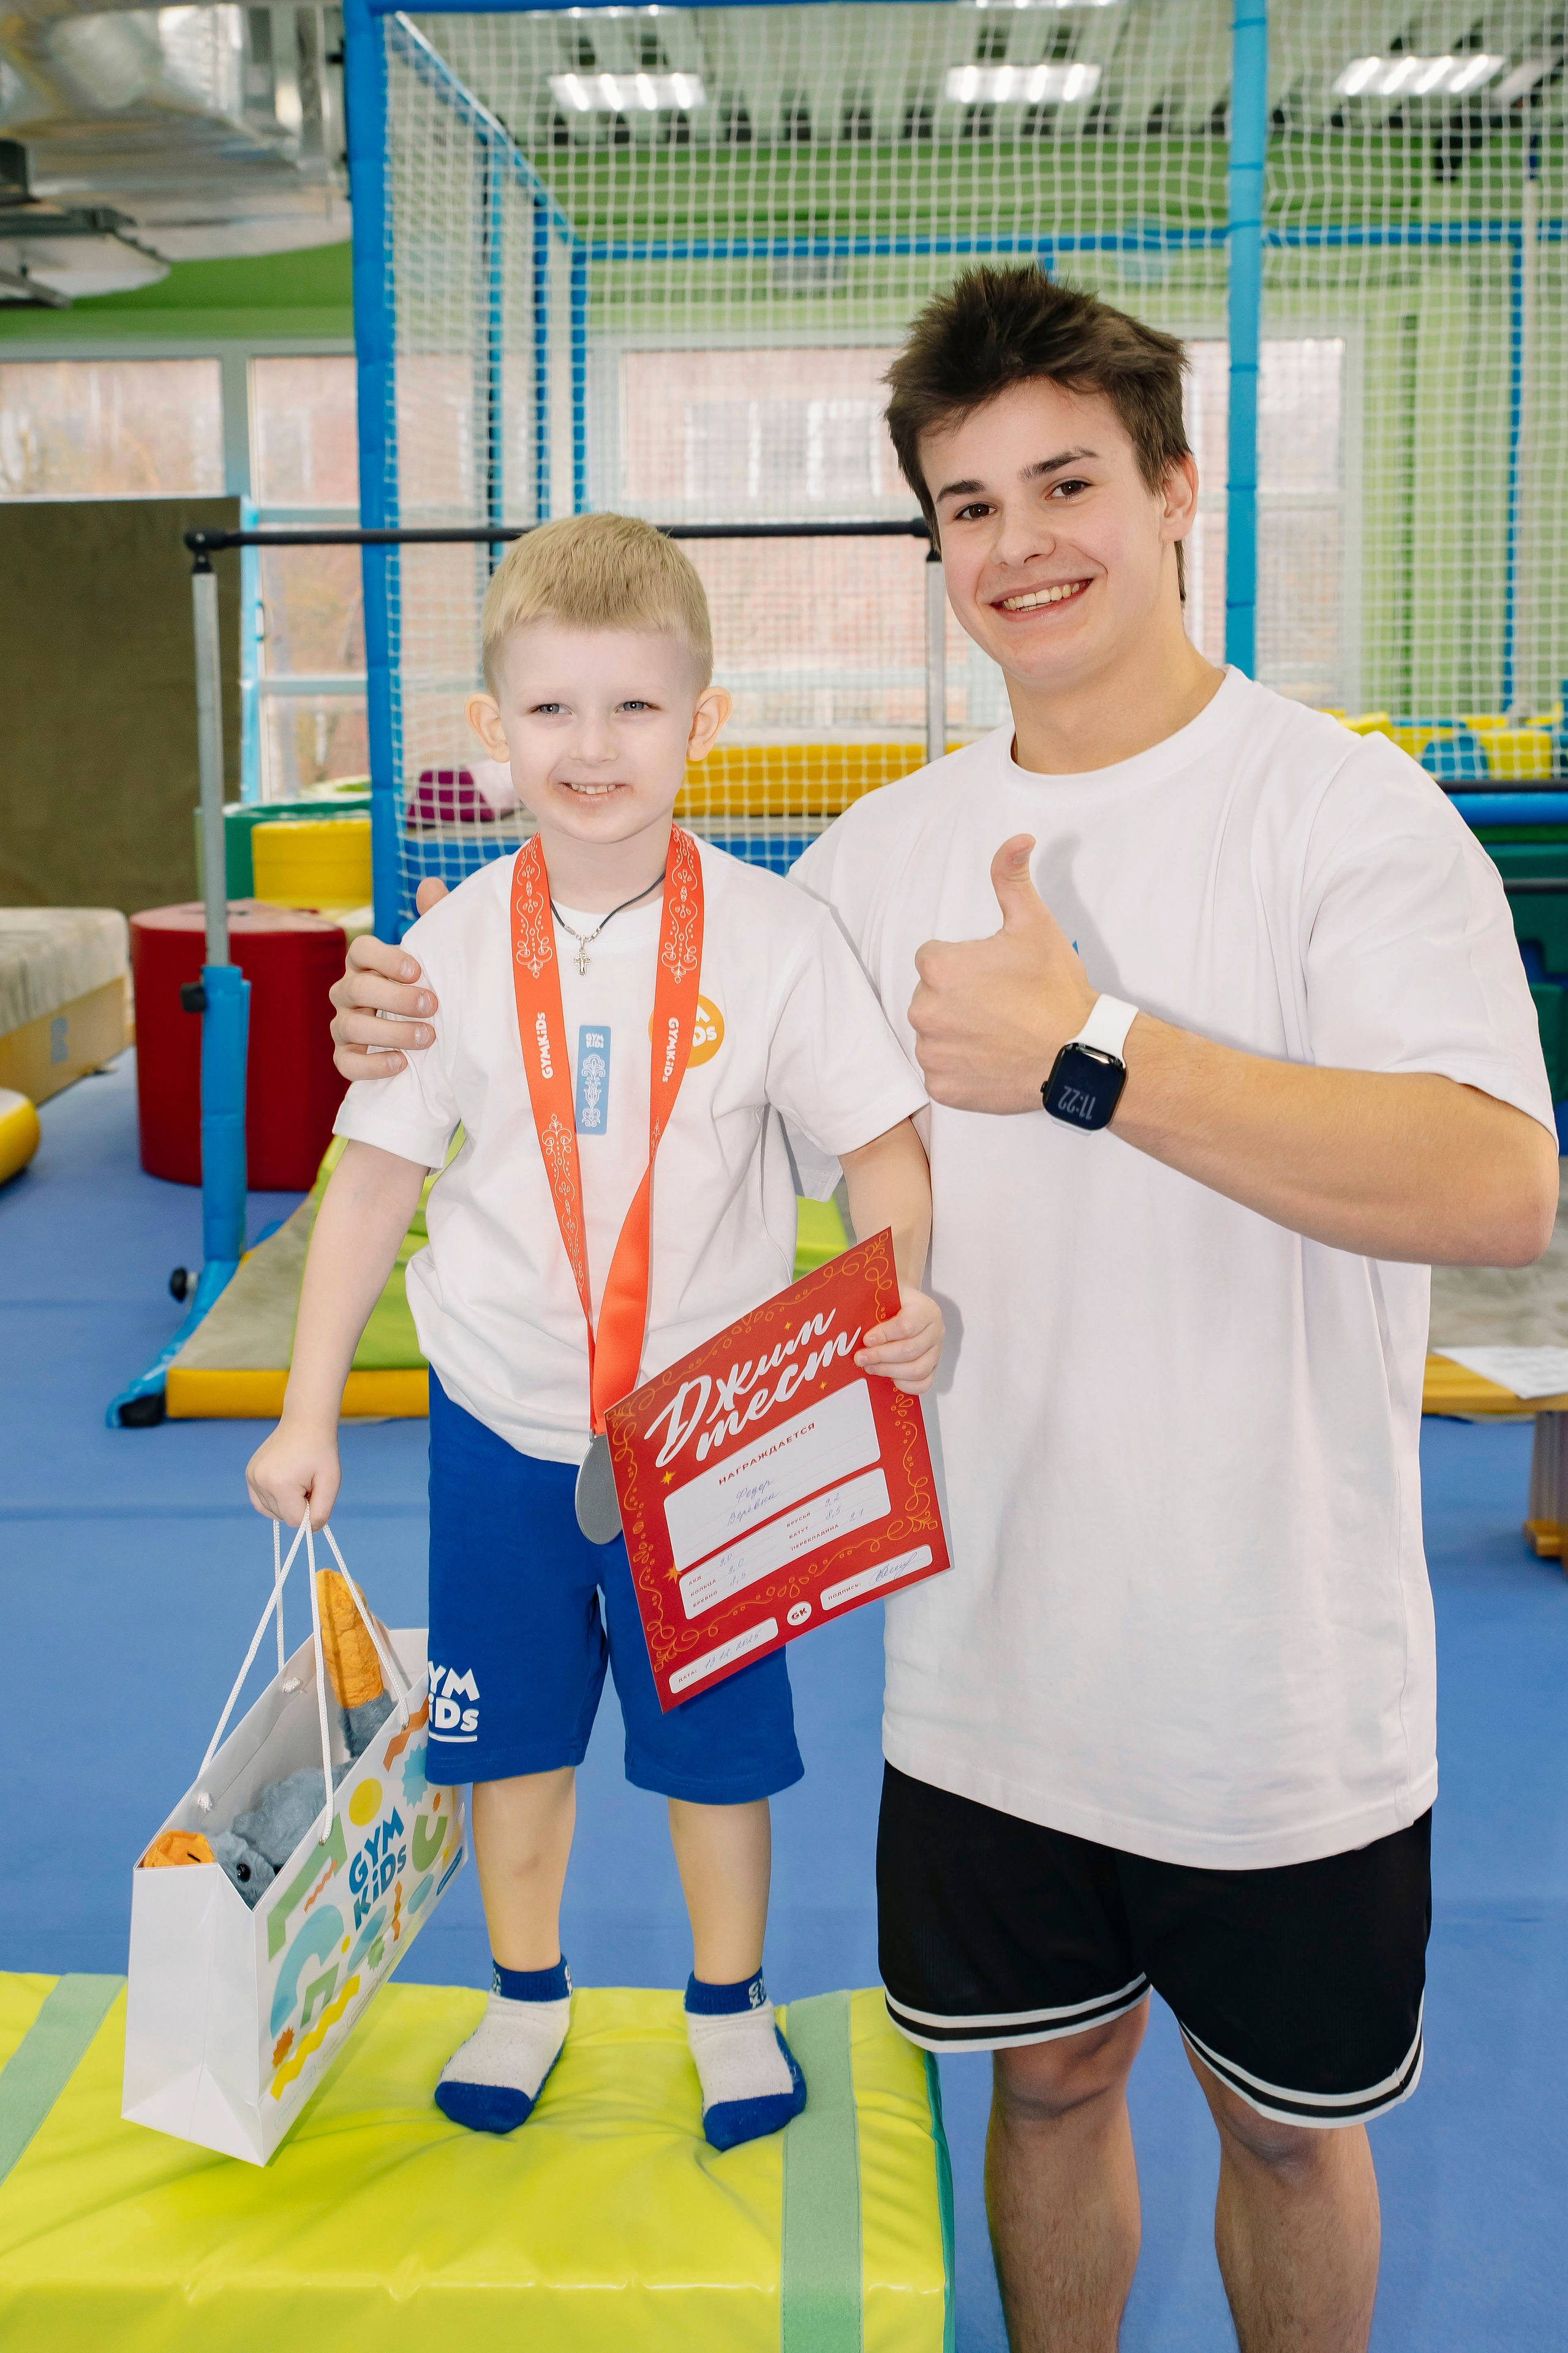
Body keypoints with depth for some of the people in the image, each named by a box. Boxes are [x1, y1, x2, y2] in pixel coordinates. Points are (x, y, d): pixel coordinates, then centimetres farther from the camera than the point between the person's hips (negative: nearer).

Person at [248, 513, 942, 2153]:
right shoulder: (454, 949, -6)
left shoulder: (771, 936, -11)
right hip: (501, 1415, 2)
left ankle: (729, 2000, 38)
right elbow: (376, 1176, 0)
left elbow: (882, 1146, -7)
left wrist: (904, 1293, -28)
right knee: (510, 1720, 16)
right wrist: (307, 1412, 1)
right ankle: (525, 1992, 40)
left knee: (713, 1731, 12)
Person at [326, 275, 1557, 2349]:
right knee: (1053, 2082, 22)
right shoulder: (888, 850, 3)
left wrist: (1095, 1053, -35)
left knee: (1287, 2127, 18)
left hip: (1286, 1690, -3)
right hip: (993, 1659, 4)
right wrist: (440, 1052, -3)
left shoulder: (1348, 811, -13)